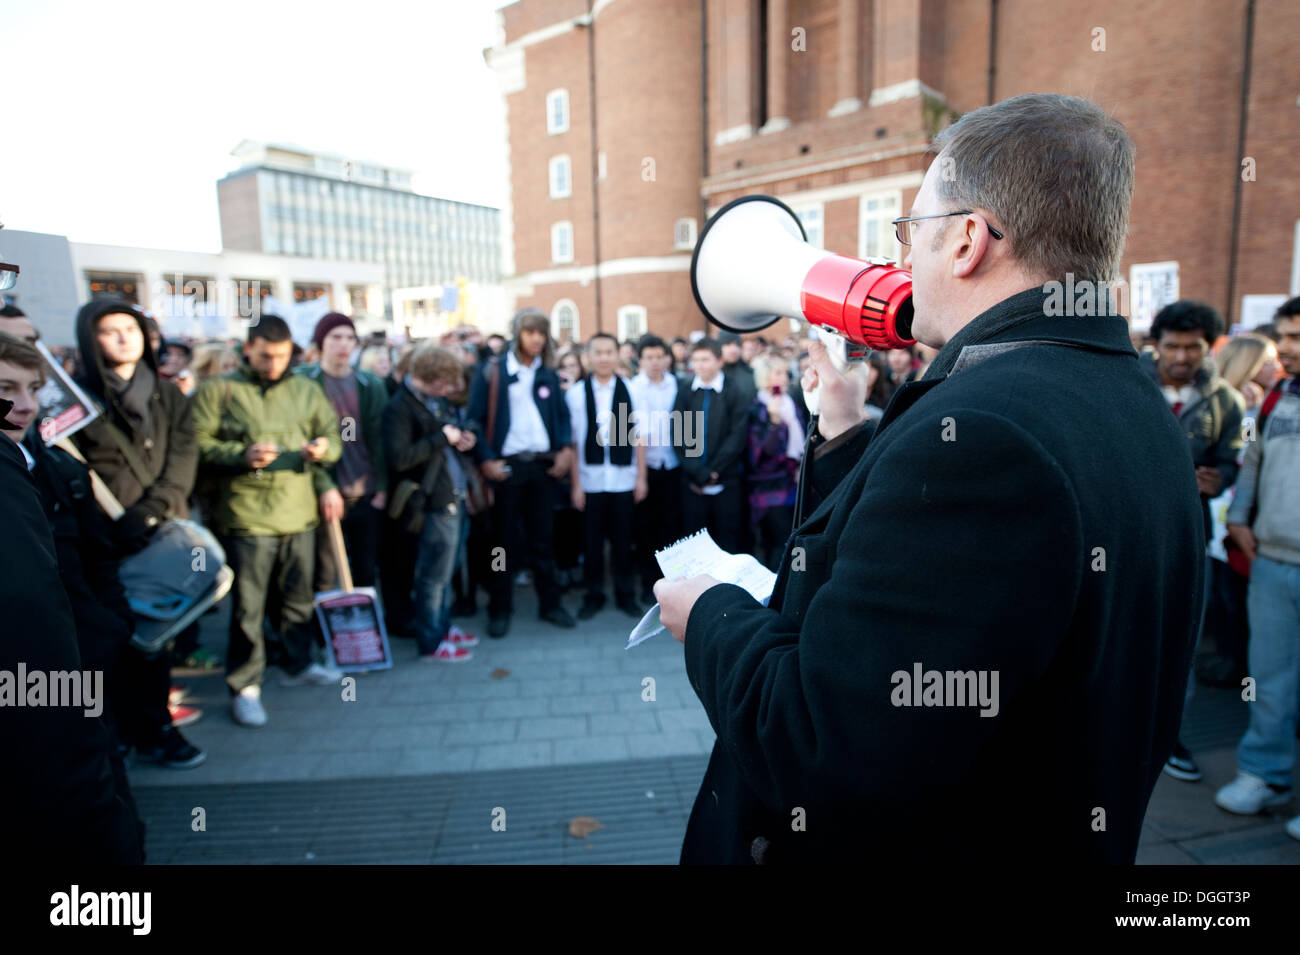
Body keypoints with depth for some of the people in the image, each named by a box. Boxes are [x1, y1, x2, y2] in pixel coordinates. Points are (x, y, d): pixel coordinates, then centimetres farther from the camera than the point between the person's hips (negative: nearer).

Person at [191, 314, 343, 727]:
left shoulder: (307, 390, 10)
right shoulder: (218, 391, -1)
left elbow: (333, 436, 12)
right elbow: (199, 445, -6)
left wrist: (324, 449, -10)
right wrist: (242, 455, -20)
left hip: (299, 514, 4)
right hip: (246, 516, -4)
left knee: (298, 596, 17)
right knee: (248, 605, 2)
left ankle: (298, 664, 35)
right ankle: (244, 685, 15)